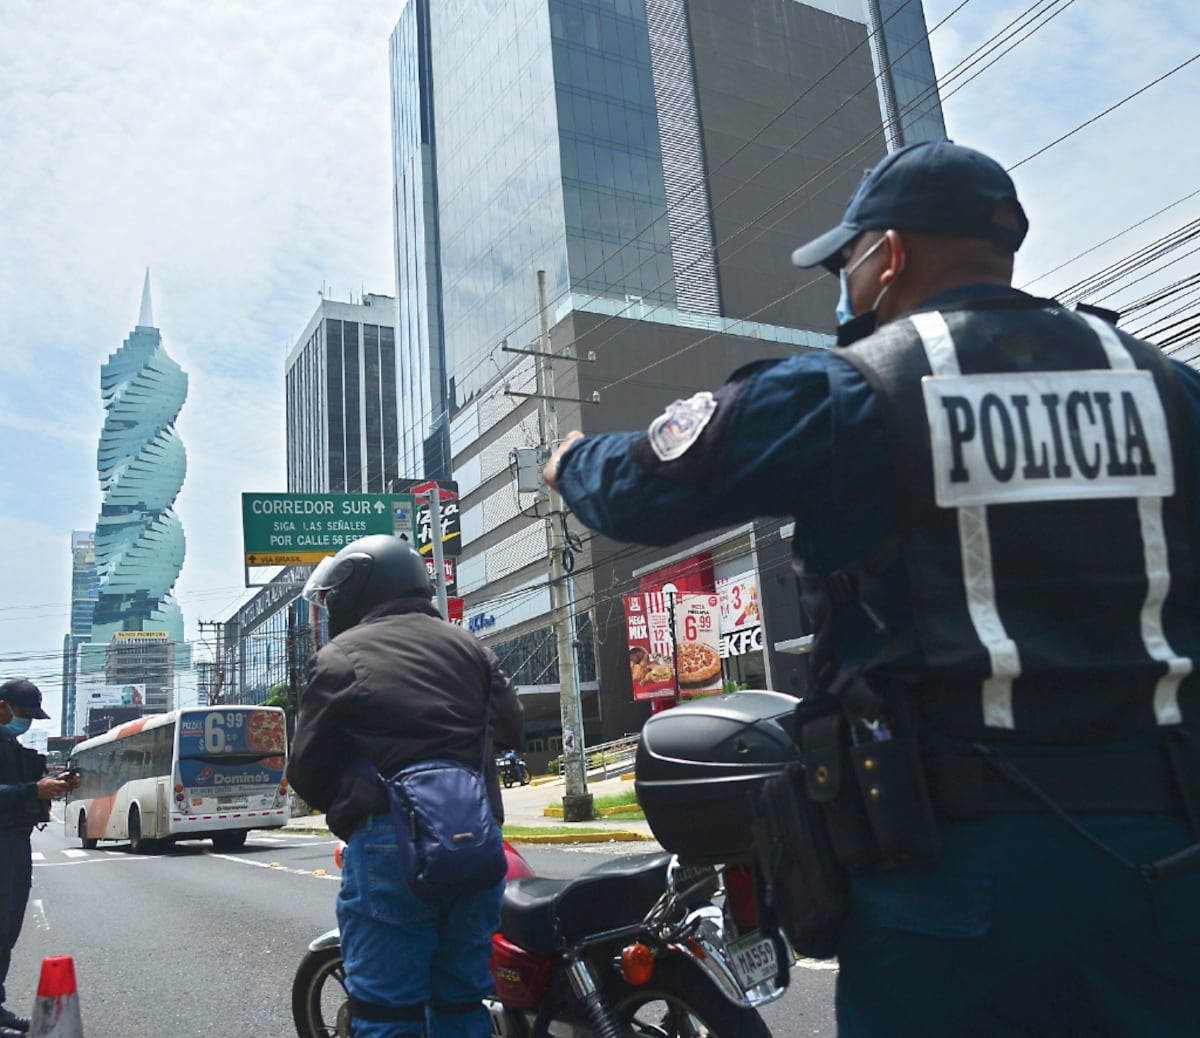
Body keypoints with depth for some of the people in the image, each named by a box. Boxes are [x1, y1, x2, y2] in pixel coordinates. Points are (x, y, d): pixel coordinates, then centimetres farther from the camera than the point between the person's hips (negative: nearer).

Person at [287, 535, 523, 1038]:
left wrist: (344, 809, 17)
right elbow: (512, 726, 12)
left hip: (390, 842, -5)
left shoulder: (341, 656, -1)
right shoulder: (469, 647, 14)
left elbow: (306, 767, -1)